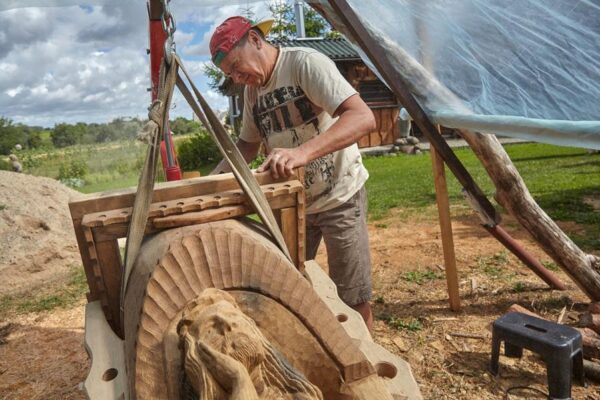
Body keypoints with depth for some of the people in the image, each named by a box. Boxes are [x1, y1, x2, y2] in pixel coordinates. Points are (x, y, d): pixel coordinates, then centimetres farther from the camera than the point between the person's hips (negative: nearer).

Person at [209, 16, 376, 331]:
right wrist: (213, 179, 0)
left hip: (338, 198, -6)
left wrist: (302, 152, -42)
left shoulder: (305, 63, -17)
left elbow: (363, 118, -28)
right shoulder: (252, 90, 5)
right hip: (292, 202, 7)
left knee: (352, 300, 2)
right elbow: (247, 144, 17)